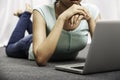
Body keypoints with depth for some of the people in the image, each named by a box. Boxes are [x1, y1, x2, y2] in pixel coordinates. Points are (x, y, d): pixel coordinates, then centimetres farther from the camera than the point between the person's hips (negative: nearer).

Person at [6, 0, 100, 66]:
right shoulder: (42, 12, -41)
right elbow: (40, 59, -53)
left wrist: (90, 19, -45)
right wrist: (62, 18, -55)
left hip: (68, 57, 3)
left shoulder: (92, 11, -34)